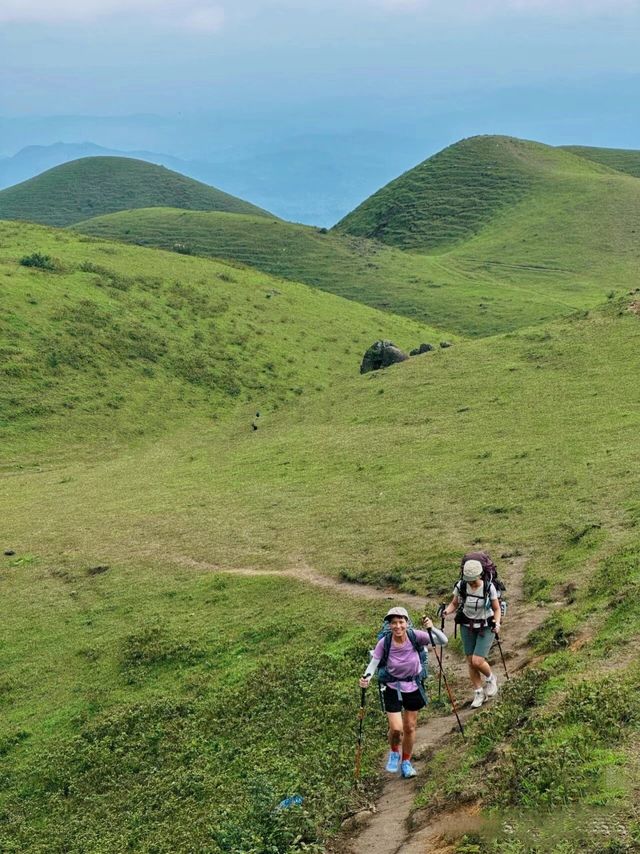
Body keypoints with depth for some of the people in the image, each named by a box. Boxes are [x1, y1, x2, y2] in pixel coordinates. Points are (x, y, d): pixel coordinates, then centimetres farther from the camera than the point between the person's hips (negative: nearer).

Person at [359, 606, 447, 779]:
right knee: (396, 728, -11)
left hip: (413, 686, 2)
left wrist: (432, 628, -39)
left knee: (410, 727, 14)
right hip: (392, 687, -2)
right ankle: (394, 753, 24)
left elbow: (443, 641, -21)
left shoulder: (415, 636, -21)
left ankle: (406, 762, 38)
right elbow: (373, 663, -16)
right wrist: (366, 678, -35)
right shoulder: (384, 642, -22)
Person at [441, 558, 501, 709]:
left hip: (486, 628, -3)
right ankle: (479, 693, 25)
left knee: (477, 661, -12)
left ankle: (490, 679, 20)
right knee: (470, 662, 6)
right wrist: (447, 611, -17)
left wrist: (497, 624, -22)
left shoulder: (489, 587, -18)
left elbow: (496, 609, -6)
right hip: (467, 627, 3)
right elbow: (454, 603, 3)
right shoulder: (461, 586, -12)